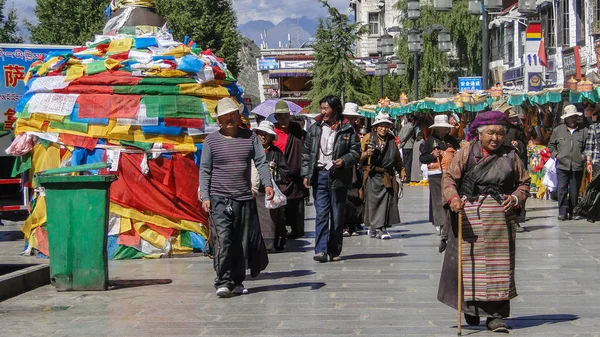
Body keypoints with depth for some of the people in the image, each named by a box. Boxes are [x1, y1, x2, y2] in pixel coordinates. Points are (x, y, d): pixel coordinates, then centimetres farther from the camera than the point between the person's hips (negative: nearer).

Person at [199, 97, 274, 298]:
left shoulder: (250, 137, 9)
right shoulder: (211, 140, 4)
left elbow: (261, 162, 6)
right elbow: (205, 170, 4)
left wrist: (267, 183, -11)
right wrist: (204, 196, -5)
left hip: (245, 198, 3)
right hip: (219, 198, -3)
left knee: (243, 242, 6)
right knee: (223, 239, -14)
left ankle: (237, 281, 17)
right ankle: (222, 282, -9)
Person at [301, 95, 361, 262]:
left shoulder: (347, 130, 0)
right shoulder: (315, 128, 8)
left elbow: (355, 151, 3)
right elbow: (307, 153, 11)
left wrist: (344, 160, -16)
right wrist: (306, 174, 5)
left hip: (338, 177, -1)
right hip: (319, 175, 1)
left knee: (338, 215, 6)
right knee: (321, 214, -5)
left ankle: (334, 250, 16)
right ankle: (321, 250, -8)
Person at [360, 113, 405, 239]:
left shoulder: (392, 140, 16)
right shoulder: (368, 138, 4)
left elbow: (397, 158, 27)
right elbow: (359, 157, 1)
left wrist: (401, 171, 21)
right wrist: (366, 154, -18)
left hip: (387, 176, 3)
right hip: (372, 175, -3)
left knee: (387, 201, -4)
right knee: (373, 201, -6)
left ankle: (383, 228, 2)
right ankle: (373, 227, 2)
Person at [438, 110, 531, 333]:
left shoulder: (510, 156, 9)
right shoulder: (466, 153, 1)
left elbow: (524, 182, 16)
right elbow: (449, 177, -4)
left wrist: (516, 198, -4)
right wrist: (453, 198, -23)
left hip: (501, 219, 2)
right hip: (470, 216, -2)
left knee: (500, 265, 0)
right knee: (470, 262, 0)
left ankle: (496, 315, 5)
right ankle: (471, 309, 16)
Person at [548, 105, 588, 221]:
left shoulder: (584, 131, 2)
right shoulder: (558, 130, 6)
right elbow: (551, 145, 16)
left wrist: (584, 156, -3)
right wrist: (555, 154, 3)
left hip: (577, 166, 0)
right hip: (562, 166, 0)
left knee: (574, 191, 7)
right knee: (562, 189, -7)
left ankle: (572, 212, 18)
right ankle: (563, 212, -4)